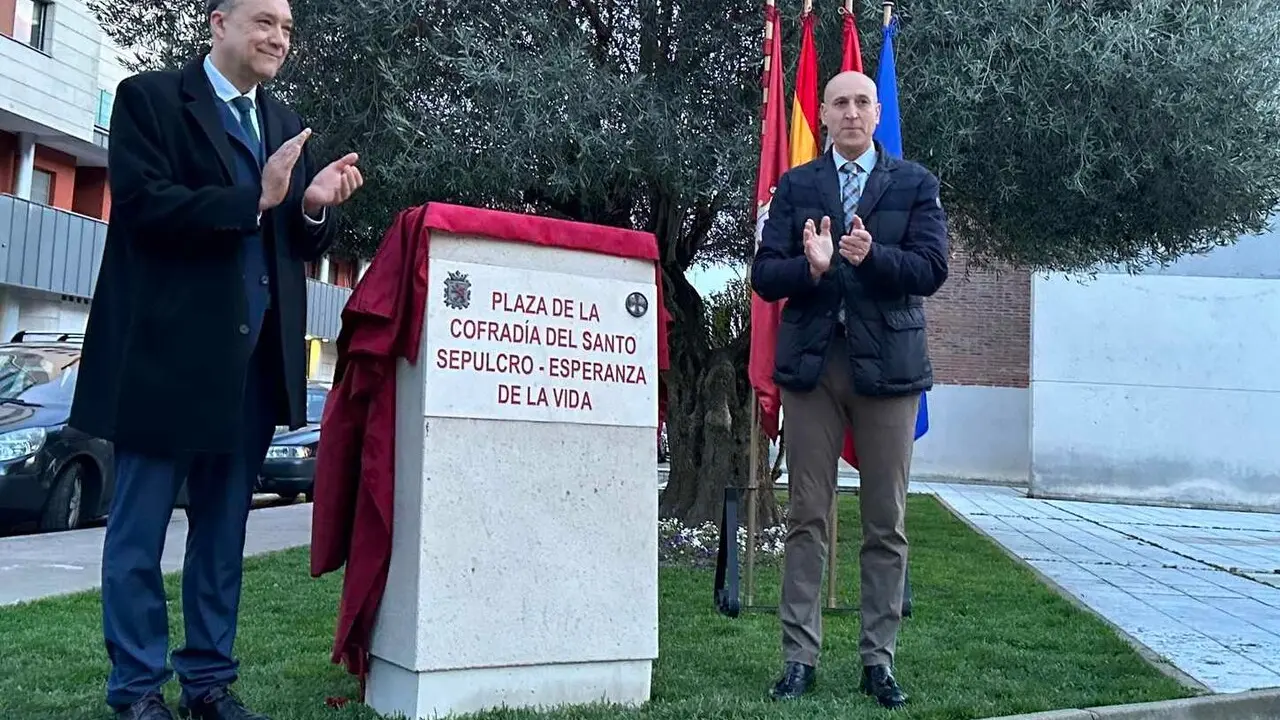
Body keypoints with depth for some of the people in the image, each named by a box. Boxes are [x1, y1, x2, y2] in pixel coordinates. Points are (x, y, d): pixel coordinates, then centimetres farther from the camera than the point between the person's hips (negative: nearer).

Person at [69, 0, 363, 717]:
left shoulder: (286, 124, 15)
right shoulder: (150, 98, 0)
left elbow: (304, 245, 12)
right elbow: (143, 203, -14)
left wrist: (315, 207, -9)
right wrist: (254, 200, -20)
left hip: (254, 360, 5)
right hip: (167, 351, -5)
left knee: (224, 530, 11)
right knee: (140, 529, 5)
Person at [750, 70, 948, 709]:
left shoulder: (914, 183, 8)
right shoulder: (795, 186, 10)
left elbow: (931, 269, -3)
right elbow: (764, 276, 2)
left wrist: (871, 257, -20)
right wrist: (811, 267, -18)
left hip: (888, 364, 0)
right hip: (812, 363, 1)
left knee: (886, 523, 4)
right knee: (807, 517, 4)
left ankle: (878, 658, 14)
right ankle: (800, 656, 11)